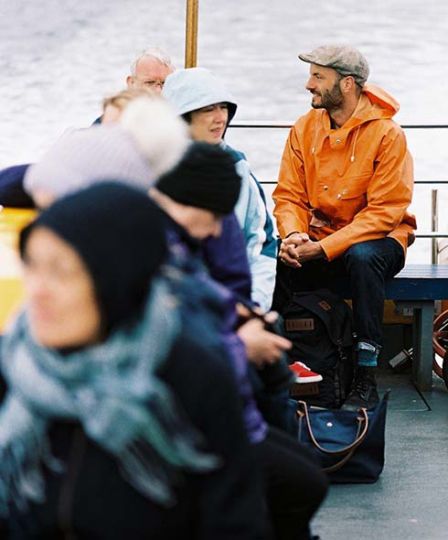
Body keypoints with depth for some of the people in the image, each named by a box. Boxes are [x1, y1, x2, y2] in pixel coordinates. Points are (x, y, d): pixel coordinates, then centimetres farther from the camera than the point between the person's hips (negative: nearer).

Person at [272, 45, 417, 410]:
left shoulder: (387, 133, -14)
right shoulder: (304, 129, 3)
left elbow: (384, 212, -18)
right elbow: (288, 196, 4)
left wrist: (325, 247, -26)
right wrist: (293, 235, -19)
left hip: (376, 237, -4)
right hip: (317, 239, 4)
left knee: (363, 257, -39)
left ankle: (366, 380, -32)